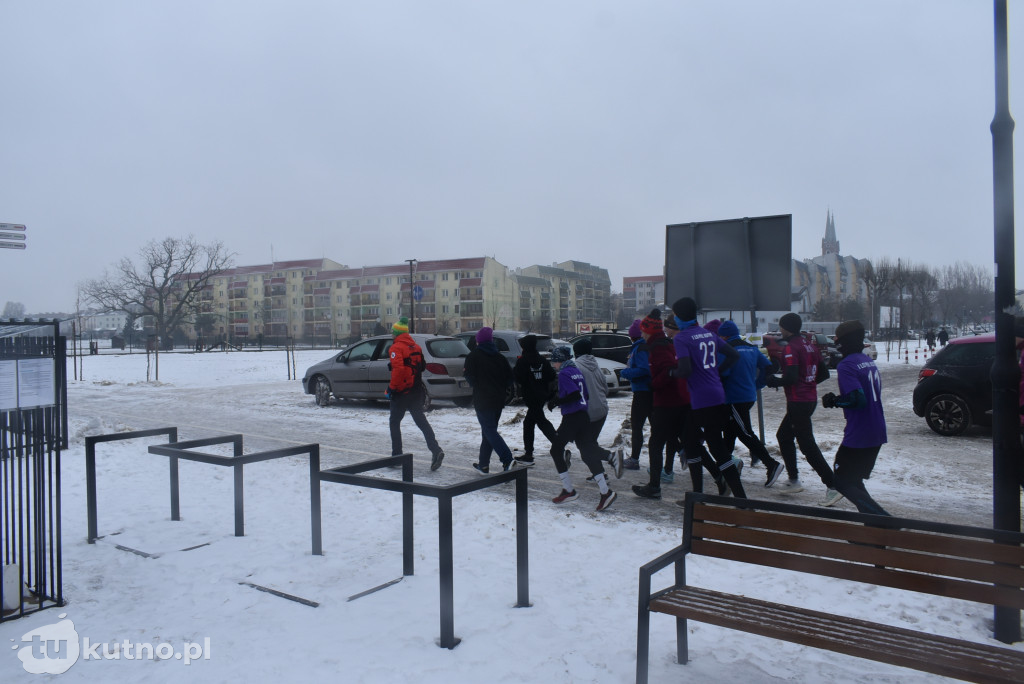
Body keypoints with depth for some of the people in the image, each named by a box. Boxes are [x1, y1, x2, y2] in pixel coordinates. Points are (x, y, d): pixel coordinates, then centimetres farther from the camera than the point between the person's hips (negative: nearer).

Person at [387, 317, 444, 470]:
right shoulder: (415, 347, 12)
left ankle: (396, 455, 12)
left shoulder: (396, 347, -11)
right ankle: (436, 450, -12)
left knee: (394, 422, 9)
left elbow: (398, 369, -24)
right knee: (421, 421, 4)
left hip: (402, 392, -6)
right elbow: (421, 367, 15)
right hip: (417, 391, 6)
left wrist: (392, 386, -16)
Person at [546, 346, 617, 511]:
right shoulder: (576, 371, 15)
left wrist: (556, 402, -13)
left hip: (571, 418, -8)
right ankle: (605, 491, -4)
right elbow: (586, 395, 17)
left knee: (556, 450, 8)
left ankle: (568, 490, 10)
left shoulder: (564, 373, -11)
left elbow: (574, 394, -22)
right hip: (583, 416, 8)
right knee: (587, 452, 5)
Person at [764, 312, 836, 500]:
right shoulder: (809, 346, 11)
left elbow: (790, 377, -23)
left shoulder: (790, 348, -15)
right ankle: (793, 481, 26)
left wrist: (774, 381, -6)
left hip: (798, 402, -10)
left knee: (807, 446, -6)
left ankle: (832, 486, -7)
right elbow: (824, 373, 15)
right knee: (783, 435, 21)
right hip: (810, 399, 10)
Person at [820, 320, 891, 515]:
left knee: (842, 481, 1)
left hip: (858, 436, -9)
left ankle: (882, 518, -7)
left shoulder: (846, 366, -17)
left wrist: (834, 401, -11)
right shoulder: (868, 360, 10)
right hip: (877, 433, 9)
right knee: (853, 479, 21)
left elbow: (858, 399, -26)